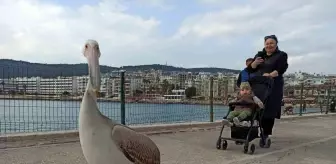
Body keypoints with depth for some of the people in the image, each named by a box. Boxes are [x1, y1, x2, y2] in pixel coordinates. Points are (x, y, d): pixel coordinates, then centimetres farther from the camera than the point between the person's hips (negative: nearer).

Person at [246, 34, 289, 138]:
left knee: (269, 112, -6)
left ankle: (266, 135, -1)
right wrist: (255, 63, -8)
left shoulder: (281, 55, 8)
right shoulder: (259, 55, 19)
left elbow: (281, 69, -7)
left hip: (273, 87, -3)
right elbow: (250, 69, 12)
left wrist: (270, 75, -22)